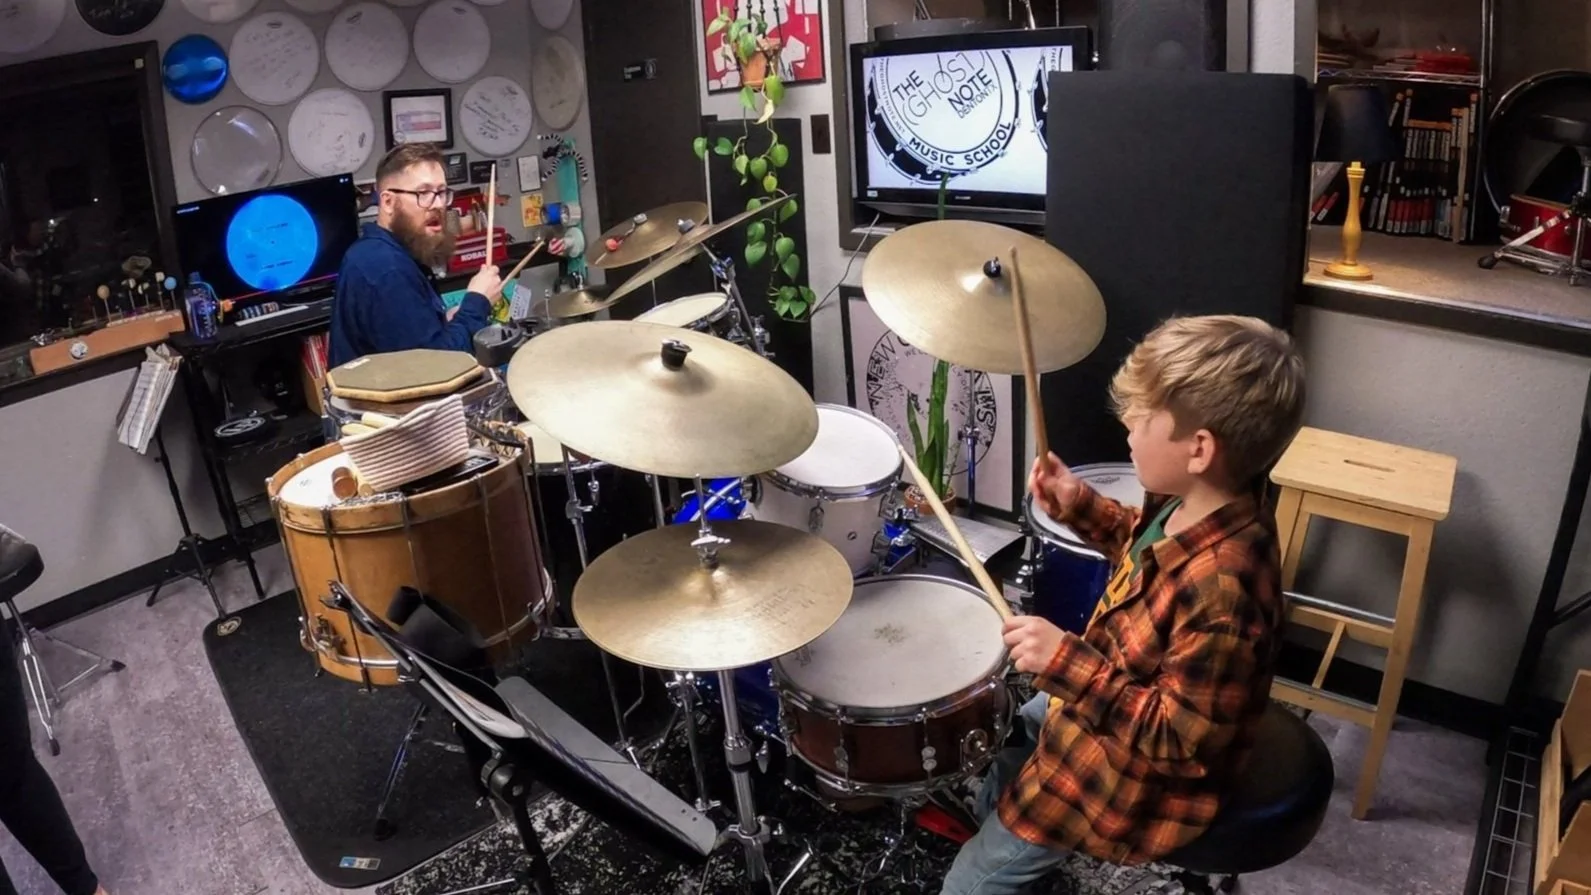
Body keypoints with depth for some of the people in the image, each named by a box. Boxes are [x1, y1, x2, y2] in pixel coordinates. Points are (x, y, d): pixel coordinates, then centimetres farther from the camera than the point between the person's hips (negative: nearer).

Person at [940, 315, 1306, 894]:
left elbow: (1182, 743, -32)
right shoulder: (1196, 504, -13)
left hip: (1138, 779, -9)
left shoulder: (1220, 588, -41)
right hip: (1102, 708, 9)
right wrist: (1083, 508, -4)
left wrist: (1067, 663, -36)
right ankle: (984, 815, 59)